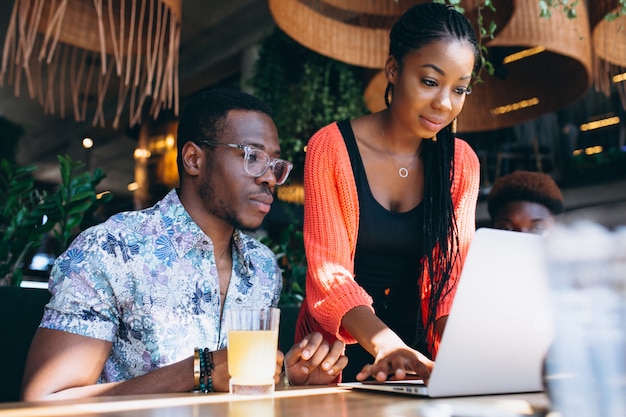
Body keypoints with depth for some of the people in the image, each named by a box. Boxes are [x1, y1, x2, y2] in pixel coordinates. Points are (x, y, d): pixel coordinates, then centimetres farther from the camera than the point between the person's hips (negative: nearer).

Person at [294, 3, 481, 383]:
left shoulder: (462, 163, 1)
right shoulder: (331, 147, -10)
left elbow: (454, 271, -4)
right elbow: (329, 271, -17)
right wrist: (387, 345, -32)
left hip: (416, 346, 3)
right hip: (341, 349, -2)